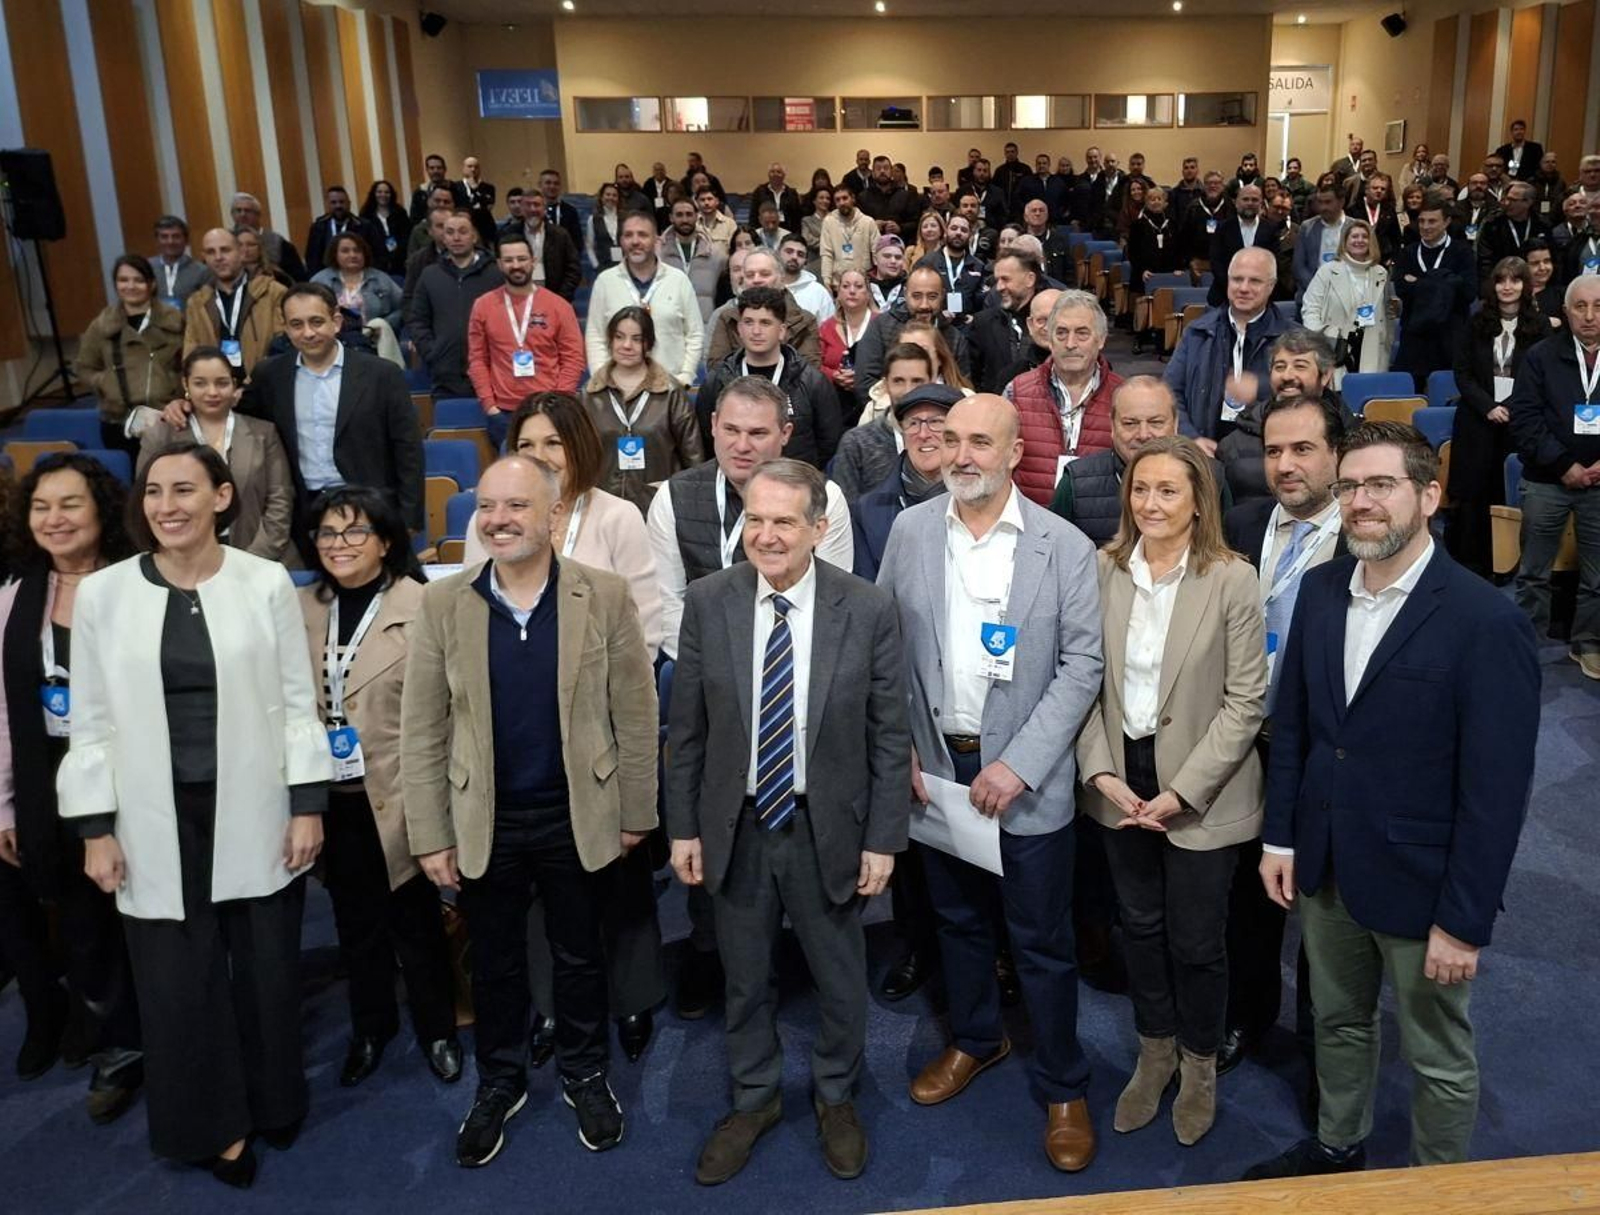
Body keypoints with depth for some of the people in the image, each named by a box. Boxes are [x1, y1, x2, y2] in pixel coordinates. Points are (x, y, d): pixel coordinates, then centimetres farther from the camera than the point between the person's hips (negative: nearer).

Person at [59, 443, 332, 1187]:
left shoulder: (266, 583, -4)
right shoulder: (102, 594, -2)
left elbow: (298, 702, -1)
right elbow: (92, 722, 2)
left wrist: (308, 805, -4)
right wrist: (95, 828, -1)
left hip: (255, 815, 0)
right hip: (158, 824, 1)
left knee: (267, 968, 12)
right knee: (180, 980, 10)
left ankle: (273, 1101, 36)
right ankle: (213, 1122, 31)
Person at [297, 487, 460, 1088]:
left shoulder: (422, 606, -13)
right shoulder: (302, 607, 4)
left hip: (398, 797, -4)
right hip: (334, 798, 5)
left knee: (415, 920, 10)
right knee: (355, 922, 19)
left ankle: (437, 1030, 30)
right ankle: (369, 1025, 38)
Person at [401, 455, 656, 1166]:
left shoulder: (605, 596, -9)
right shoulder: (442, 604, -6)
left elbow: (635, 714, -3)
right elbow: (421, 731, -3)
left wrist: (636, 813, -2)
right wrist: (429, 836, -4)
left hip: (579, 819, -1)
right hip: (483, 822, 1)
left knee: (579, 956, 17)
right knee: (494, 962, 18)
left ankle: (585, 1075, 39)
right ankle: (499, 1081, 40)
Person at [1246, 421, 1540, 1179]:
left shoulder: (1486, 623, -20)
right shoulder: (1321, 589, -1)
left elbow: (1496, 788, -18)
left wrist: (1464, 921, -16)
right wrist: (1280, 837, 6)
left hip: (1419, 882, -5)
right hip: (1326, 867, 6)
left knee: (1439, 1060, 14)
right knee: (1337, 1021, 24)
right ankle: (1335, 1149, 47)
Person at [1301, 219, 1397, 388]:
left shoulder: (1381, 273, 15)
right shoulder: (1328, 271, 3)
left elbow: (1387, 311, 28)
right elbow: (1310, 309, -3)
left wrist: (1395, 309, 5)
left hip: (1371, 353, 3)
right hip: (1335, 350, -3)